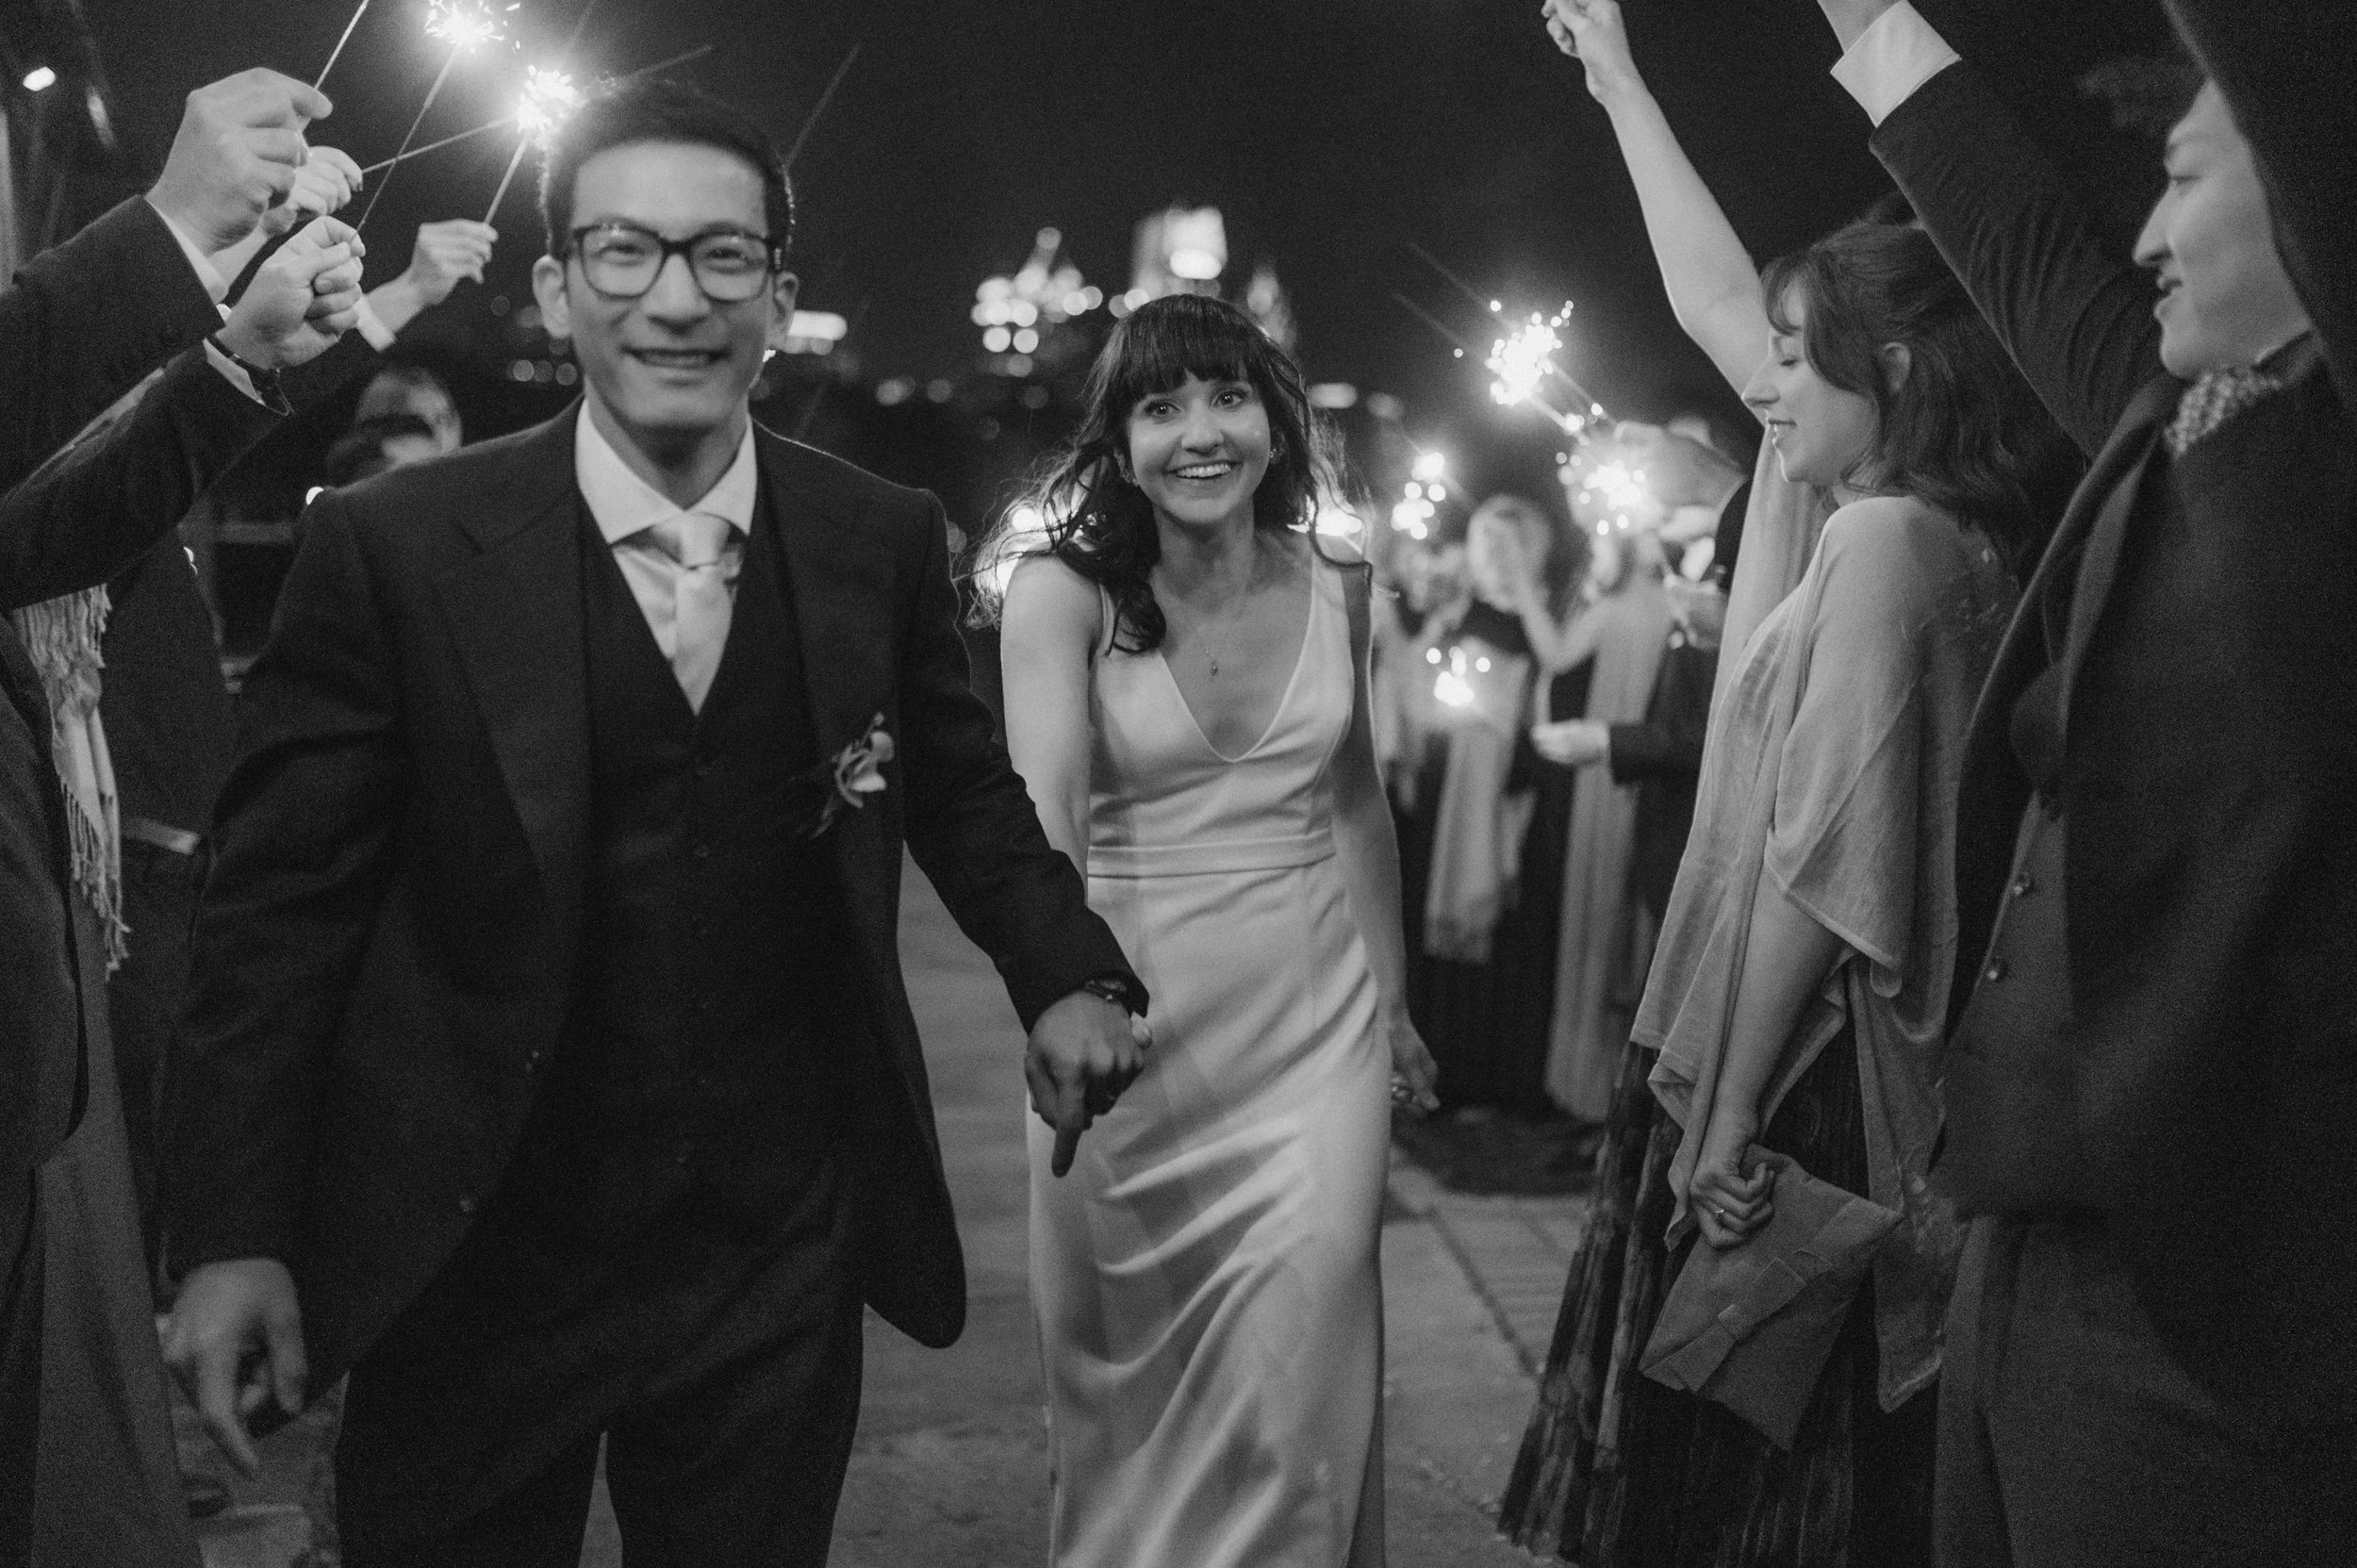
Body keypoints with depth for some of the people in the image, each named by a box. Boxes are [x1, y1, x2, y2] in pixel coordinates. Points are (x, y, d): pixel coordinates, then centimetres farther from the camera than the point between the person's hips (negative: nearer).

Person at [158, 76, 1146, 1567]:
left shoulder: (886, 542, -3)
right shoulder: (395, 548, -10)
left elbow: (962, 789, 13)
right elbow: (284, 897, -5)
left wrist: (1066, 974, -4)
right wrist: (233, 1237, -8)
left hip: (780, 1263, 2)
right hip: (473, 1264, -2)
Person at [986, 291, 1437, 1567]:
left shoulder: (1335, 591, 3)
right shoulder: (1064, 593, -9)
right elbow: (1042, 814, -22)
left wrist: (1392, 1003, 18)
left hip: (1315, 1026, 2)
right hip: (1132, 1028, -2)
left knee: (1289, 1400, 0)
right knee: (1127, 1390, 12)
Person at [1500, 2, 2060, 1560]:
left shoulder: (1883, 545, -15)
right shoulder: (1950, 534, 10)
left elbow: (1822, 866, -20)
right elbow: (1718, 309, 19)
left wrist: (1730, 1114, -18)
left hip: (1810, 1080, -9)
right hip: (1873, 1080, 9)